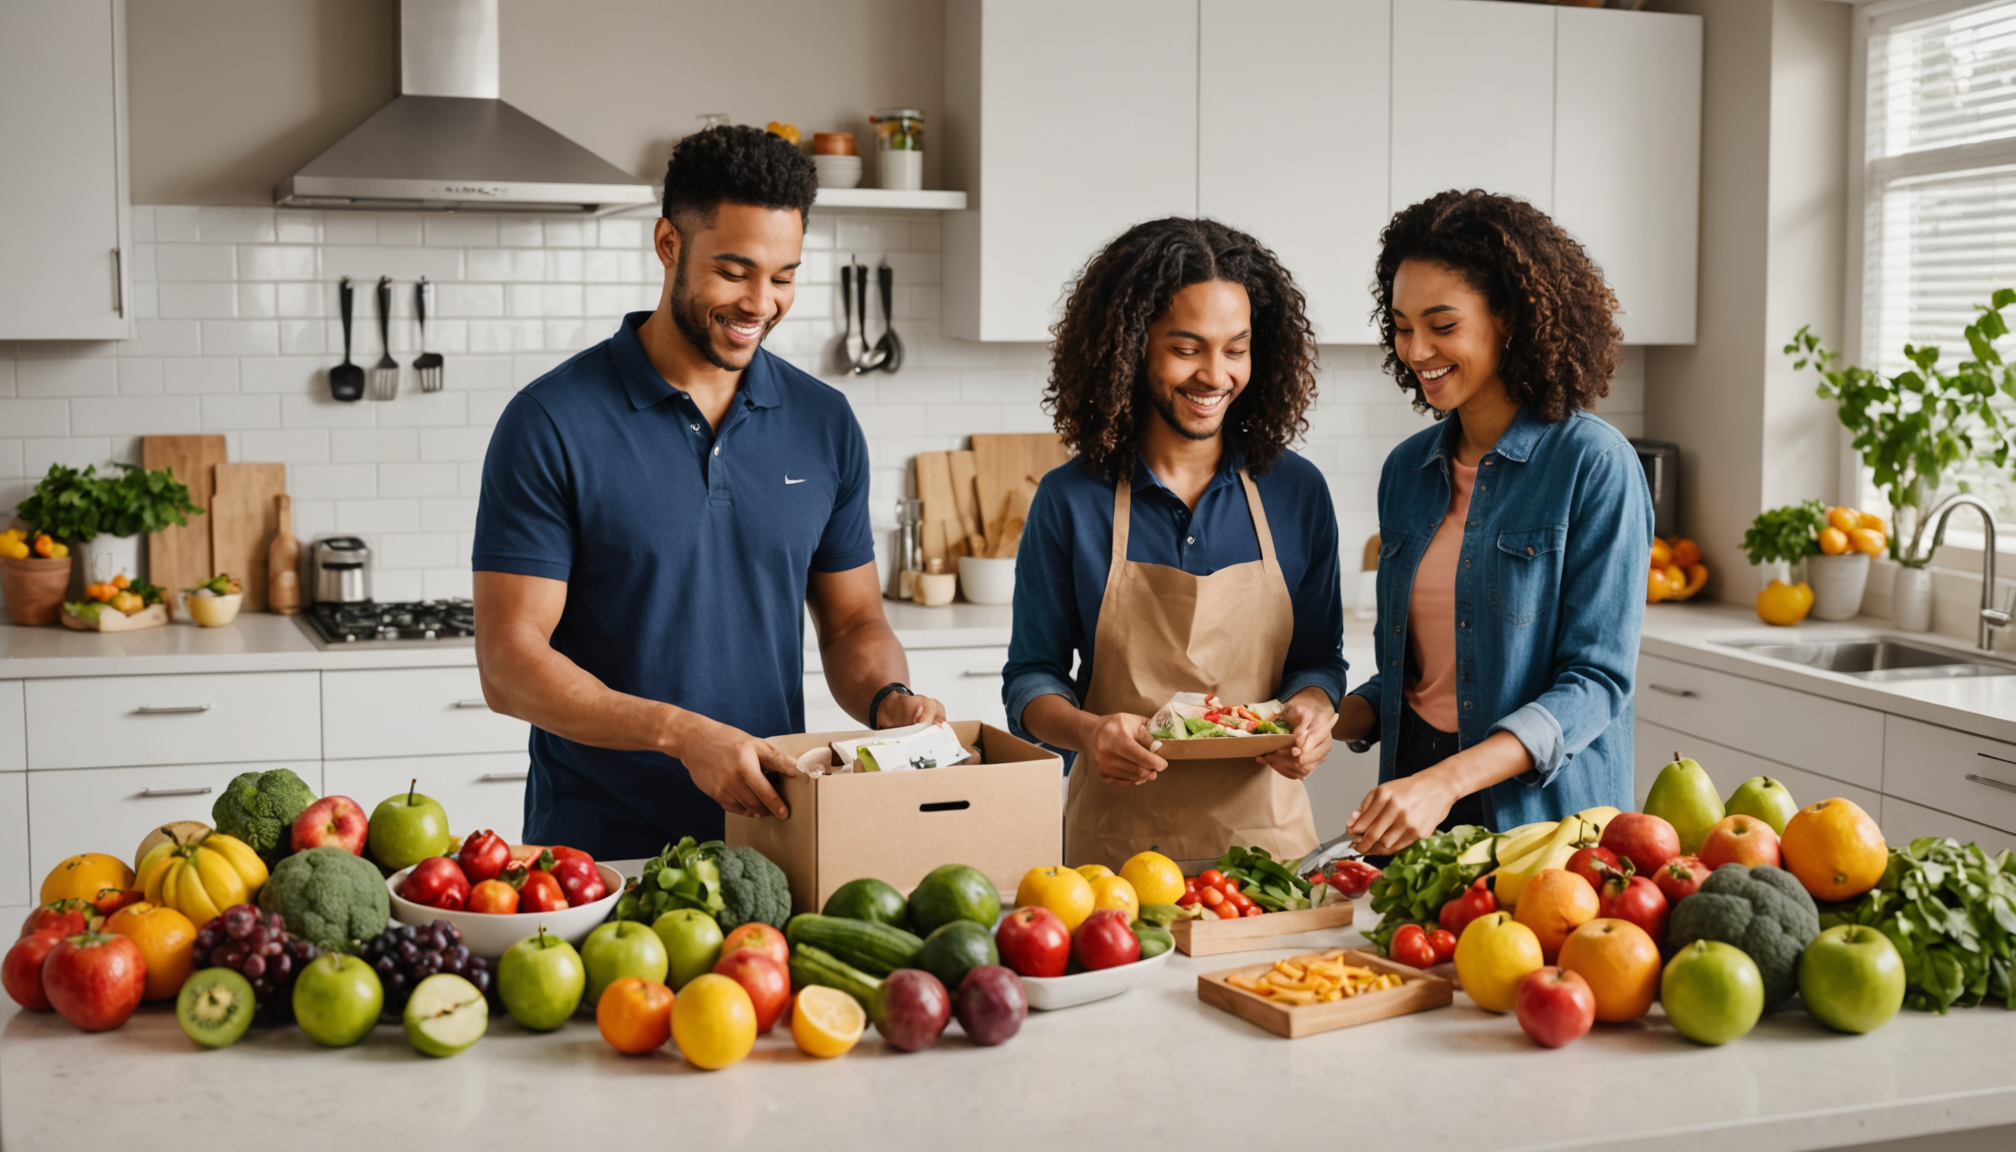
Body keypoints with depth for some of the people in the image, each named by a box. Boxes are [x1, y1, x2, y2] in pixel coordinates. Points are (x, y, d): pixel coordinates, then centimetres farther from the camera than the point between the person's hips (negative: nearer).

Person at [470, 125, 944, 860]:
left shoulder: (823, 423, 8)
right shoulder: (552, 423, -6)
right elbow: (510, 663, -9)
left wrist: (889, 700, -6)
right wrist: (682, 733, -21)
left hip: (774, 836, 3)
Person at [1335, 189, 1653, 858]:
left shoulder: (1593, 465, -9)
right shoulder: (1407, 471, 8)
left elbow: (1598, 680, -14)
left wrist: (1448, 780, -25)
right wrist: (1328, 721, -3)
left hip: (1542, 816, -4)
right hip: (1412, 801, 4)